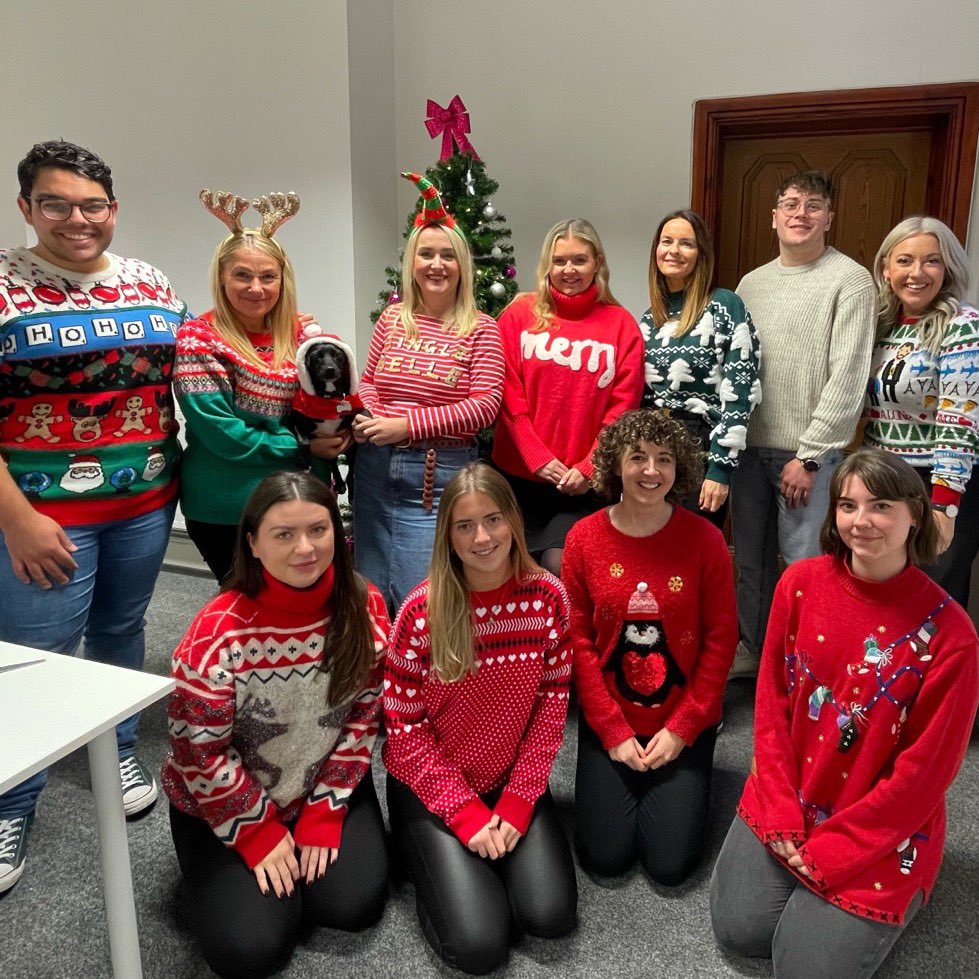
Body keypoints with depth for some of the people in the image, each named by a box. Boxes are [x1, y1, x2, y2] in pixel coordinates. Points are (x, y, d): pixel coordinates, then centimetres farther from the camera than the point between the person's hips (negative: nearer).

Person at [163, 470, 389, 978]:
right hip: (224, 803, -2)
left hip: (327, 787, 3)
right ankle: (229, 875, 21)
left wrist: (323, 812, -8)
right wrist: (258, 832, -11)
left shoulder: (364, 607, -15)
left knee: (354, 905, -10)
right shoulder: (219, 631, -26)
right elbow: (201, 752, -18)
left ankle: (316, 841, 21)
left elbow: (363, 716, -5)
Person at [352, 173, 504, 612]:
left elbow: (485, 405, -11)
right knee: (370, 593, 14)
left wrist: (408, 424, -16)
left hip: (440, 477, -4)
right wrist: (365, 415, -4)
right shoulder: (393, 318, 9)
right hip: (375, 469, 4)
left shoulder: (480, 329, -3)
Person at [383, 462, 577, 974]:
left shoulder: (546, 595, -11)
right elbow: (404, 728, -12)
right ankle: (432, 856, 16)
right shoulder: (422, 611, -18)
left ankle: (499, 835, 18)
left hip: (514, 781, 3)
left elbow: (553, 703, -4)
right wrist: (465, 812, -14)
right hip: (432, 788, -2)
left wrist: (517, 801, -9)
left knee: (550, 916, -10)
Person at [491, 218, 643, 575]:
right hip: (519, 472, 1)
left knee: (560, 567, -7)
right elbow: (508, 395, -2)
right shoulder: (519, 315, 3)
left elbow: (623, 408, -1)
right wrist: (538, 458, -10)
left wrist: (588, 468, -9)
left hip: (583, 482, -1)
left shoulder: (621, 324, 2)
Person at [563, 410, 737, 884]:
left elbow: (720, 640, -7)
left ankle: (677, 786, 28)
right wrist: (613, 731, -9)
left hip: (684, 724, 0)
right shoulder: (584, 537, -8)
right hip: (609, 724, 1)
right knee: (605, 856, -2)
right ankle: (622, 779, 28)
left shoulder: (705, 539, -10)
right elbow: (577, 641, -6)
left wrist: (681, 729, -10)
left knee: (670, 862, -2)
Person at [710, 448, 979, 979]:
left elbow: (925, 767, -14)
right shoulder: (802, 582, -9)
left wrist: (832, 849, -11)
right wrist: (781, 813, -7)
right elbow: (772, 699, -2)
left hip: (881, 831, -3)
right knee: (738, 929, 1)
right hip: (786, 800, 3)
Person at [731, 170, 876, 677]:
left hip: (808, 451, -5)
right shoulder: (752, 283, 11)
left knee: (803, 562, 0)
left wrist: (808, 455, -15)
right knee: (750, 557, 14)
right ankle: (751, 650, 31)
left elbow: (847, 378, -12)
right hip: (749, 444, 6)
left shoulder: (849, 280, -6)